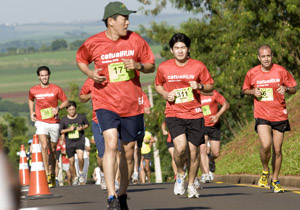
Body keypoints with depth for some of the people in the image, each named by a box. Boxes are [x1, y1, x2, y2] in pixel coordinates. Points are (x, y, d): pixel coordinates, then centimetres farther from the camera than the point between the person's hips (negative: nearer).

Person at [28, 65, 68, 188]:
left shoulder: (56, 89, -2)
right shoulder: (33, 90, 2)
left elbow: (65, 102, 6)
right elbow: (31, 100, 24)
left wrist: (58, 108, -12)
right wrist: (31, 112, 10)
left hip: (54, 122, 1)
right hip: (41, 122, -1)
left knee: (52, 149, 9)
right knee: (44, 146, -19)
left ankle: (53, 174, 23)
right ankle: (47, 175, -21)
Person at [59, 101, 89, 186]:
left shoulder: (81, 117, -3)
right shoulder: (64, 120, -3)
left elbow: (87, 124, 14)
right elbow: (60, 131, 2)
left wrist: (82, 128, -8)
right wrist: (69, 129, -14)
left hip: (80, 141, -2)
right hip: (69, 143, 2)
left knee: (80, 157, -26)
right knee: (71, 162, 6)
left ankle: (81, 172, 0)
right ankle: (74, 177, 27)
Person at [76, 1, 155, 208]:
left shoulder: (136, 40, 0)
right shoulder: (93, 43, -5)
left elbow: (151, 66, 8)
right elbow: (80, 59, 15)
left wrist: (138, 65, -14)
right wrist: (90, 73, -5)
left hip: (132, 104, 3)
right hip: (106, 103, -3)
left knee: (128, 150, 10)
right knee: (111, 144, -20)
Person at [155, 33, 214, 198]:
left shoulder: (198, 66, -1)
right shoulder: (164, 68, 1)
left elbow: (210, 86, 9)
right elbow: (158, 85, 18)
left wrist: (199, 86, -12)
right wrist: (165, 94, -3)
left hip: (194, 115, 1)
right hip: (173, 114, -1)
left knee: (193, 151, 3)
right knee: (180, 147, -21)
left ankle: (191, 185, 22)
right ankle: (180, 174, 8)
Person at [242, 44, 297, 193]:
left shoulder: (280, 71, -1)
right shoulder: (252, 73, 1)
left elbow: (294, 89, 7)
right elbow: (245, 89, 16)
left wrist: (286, 89, -16)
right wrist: (253, 92, -6)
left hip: (279, 116, 1)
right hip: (262, 116, -1)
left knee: (277, 150, 5)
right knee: (266, 145, -21)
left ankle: (275, 181, 20)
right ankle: (265, 171, 7)